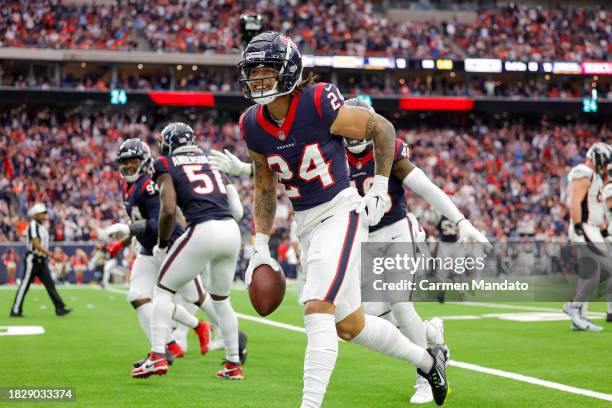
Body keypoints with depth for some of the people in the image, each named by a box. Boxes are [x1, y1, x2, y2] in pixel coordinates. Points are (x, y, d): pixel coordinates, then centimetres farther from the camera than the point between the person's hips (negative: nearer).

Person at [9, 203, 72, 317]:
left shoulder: (42, 227, 13)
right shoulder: (33, 226, -13)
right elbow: (36, 245, -22)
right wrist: (51, 254, -26)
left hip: (42, 260, 8)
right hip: (33, 260, -8)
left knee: (50, 284, 1)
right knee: (25, 285, -2)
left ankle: (60, 308, -4)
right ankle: (15, 311, 6)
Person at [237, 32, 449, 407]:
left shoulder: (319, 105, -18)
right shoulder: (253, 126, -1)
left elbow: (383, 129, -5)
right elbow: (264, 186, 14)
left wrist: (380, 189, -7)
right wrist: (261, 245, 9)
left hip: (340, 212, -7)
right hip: (305, 223, 7)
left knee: (318, 310, -21)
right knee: (348, 324, 14)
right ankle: (427, 359, 35)